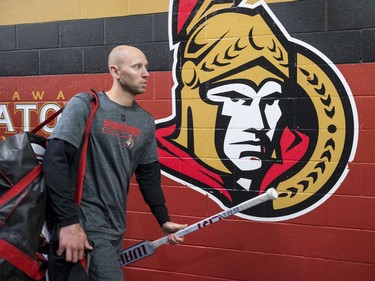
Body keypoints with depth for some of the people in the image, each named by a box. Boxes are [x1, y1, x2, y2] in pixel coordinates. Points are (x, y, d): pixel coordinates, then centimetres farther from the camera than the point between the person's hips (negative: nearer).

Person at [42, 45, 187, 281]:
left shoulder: (146, 121, 8)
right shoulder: (84, 105, -10)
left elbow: (148, 174, 17)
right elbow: (55, 160, -18)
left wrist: (164, 220, 14)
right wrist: (68, 222, -23)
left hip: (116, 227, 6)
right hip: (86, 225, -6)